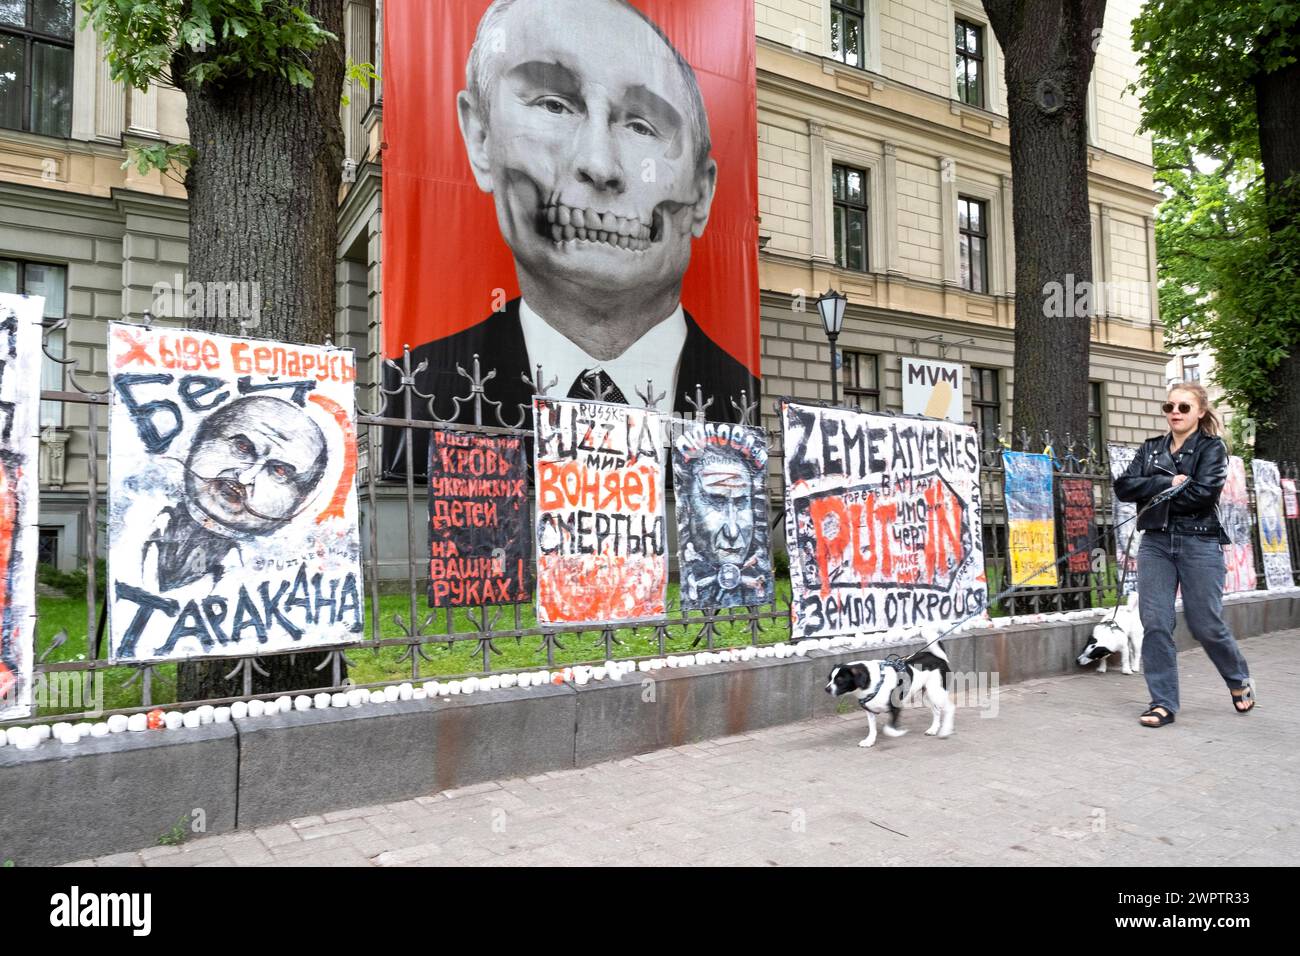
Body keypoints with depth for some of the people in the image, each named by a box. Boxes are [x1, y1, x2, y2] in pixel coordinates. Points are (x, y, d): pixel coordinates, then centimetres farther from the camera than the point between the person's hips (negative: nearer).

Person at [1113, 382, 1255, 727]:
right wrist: (1168, 482, -13)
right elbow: (1123, 487, -1)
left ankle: (1239, 680, 33)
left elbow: (1204, 493, -14)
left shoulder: (1212, 447, 2)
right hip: (1155, 543, 3)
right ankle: (1163, 702, 5)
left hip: (1199, 543, -3)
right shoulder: (1151, 448, 13)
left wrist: (1153, 496, -7)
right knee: (1155, 623, -4)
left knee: (1205, 624, 3)